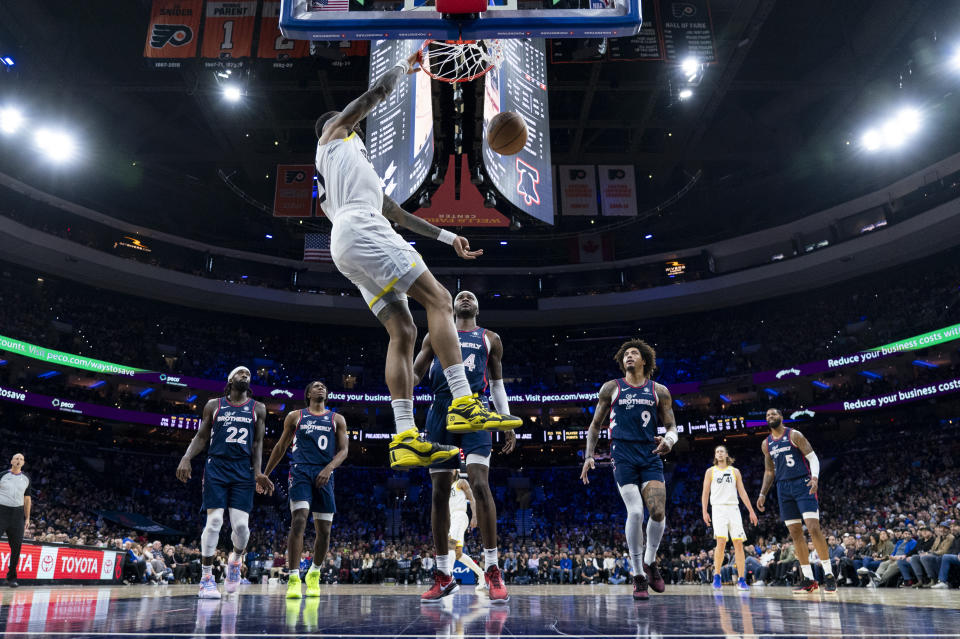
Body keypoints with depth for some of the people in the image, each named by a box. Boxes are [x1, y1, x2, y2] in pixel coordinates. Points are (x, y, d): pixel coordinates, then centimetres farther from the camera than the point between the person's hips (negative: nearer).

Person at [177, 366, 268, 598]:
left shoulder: (258, 409, 11)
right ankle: (206, 578, 3)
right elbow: (201, 437, 10)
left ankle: (236, 558, 27)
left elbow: (257, 442, 8)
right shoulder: (214, 405, 9)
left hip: (243, 471, 1)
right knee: (214, 521, -9)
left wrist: (257, 470, -4)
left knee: (241, 524, -6)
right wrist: (186, 458, -7)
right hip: (216, 468, -1)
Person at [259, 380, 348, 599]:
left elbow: (343, 450, 7)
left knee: (324, 530, 3)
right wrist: (265, 474, 16)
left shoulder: (337, 419, 15)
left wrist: (329, 468, -12)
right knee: (298, 521, -20)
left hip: (324, 476, 2)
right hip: (300, 472, -2)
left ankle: (314, 574, 26)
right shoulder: (295, 416, 13)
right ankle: (293, 578, -15)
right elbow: (280, 446, 18)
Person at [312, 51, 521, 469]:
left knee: (403, 331, -2)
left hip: (344, 246, 9)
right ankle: (463, 404, -26)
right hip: (360, 230, -9)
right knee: (437, 299, -16)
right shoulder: (334, 130, 19)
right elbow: (377, 92, 13)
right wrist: (405, 67, 33)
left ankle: (405, 439, -10)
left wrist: (447, 237, 28)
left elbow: (398, 214, 33)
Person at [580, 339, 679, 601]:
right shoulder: (611, 388, 10)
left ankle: (650, 561, 17)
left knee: (658, 512, -12)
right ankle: (638, 576, 0)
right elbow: (595, 425, 13)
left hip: (651, 455, 2)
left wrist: (669, 440, -13)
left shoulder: (659, 391, 13)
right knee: (635, 512, -15)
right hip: (623, 455, -1)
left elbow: (671, 426, 11)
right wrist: (589, 455, 2)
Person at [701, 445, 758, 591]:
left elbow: (742, 492, 14)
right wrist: (704, 512, -2)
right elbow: (705, 493, 8)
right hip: (718, 508, -2)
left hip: (733, 508, 2)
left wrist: (751, 511, 7)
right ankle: (717, 576, -4)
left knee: (738, 543, -5)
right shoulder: (711, 471, 11)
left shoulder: (735, 471, 16)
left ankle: (741, 580, -1)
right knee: (721, 542, -15)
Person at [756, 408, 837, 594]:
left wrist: (815, 477, -24)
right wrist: (763, 494, 13)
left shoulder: (794, 435, -2)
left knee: (814, 527, -16)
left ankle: (829, 575, -9)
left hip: (803, 484, -5)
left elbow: (813, 457, -6)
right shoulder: (766, 444, 13)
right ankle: (808, 579, 7)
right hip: (783, 488, 5)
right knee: (795, 533, 3)